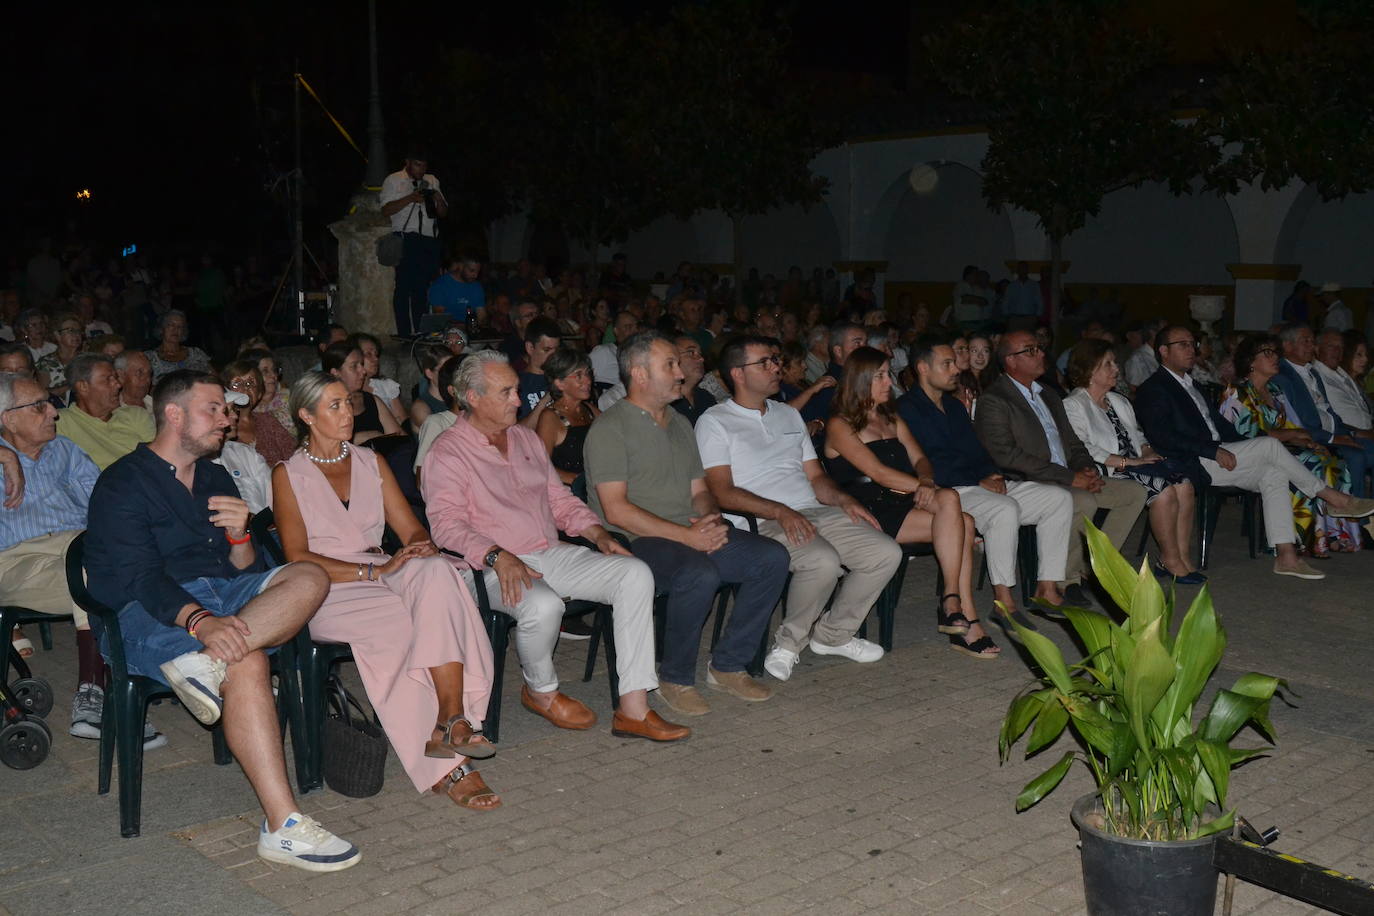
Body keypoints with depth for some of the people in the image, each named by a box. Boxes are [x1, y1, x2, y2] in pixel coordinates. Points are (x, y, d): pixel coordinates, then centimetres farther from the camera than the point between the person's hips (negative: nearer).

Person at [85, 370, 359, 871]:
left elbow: (246, 572, 15)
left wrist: (239, 535, -9)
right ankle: (282, 826, -36)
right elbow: (140, 579, -16)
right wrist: (200, 621, -34)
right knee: (246, 662, -35)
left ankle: (203, 663, -37)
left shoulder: (215, 479, 20)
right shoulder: (122, 484, -1)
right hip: (148, 612, -7)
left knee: (309, 578, -20)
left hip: (223, 595, 7)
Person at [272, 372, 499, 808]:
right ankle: (448, 766, -30)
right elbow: (298, 558, -7)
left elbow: (412, 529, 14)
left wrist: (422, 549, -12)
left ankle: (451, 720, -41)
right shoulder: (288, 475, 4)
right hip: (326, 593, -4)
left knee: (436, 572, -32)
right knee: (401, 624, -35)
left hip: (382, 577, 4)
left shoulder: (370, 462, 18)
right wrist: (374, 571, -17)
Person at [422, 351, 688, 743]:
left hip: (554, 554, 7)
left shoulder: (526, 438, 20)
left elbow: (560, 500, 23)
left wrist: (597, 533, 4)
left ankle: (633, 709, -20)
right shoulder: (447, 453, -2)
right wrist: (497, 556, -29)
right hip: (497, 568, -6)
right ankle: (541, 691, -4)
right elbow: (446, 523, -14)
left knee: (635, 573, -17)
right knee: (543, 605, -39)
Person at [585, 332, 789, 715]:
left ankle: (727, 665, 0)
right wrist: (686, 536, -20)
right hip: (636, 541, -8)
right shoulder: (610, 428, -7)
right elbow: (616, 510, -15)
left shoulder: (680, 424, 20)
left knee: (772, 557, -10)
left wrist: (712, 520, -3)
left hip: (695, 535, 8)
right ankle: (675, 679, -13)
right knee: (700, 573, -36)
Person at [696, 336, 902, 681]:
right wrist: (780, 511, -21)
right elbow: (722, 492, -10)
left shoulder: (789, 415, 24)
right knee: (824, 560, -34)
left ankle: (833, 633, 5)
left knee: (887, 552, -13)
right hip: (763, 523, -7)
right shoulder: (714, 422, 1)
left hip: (815, 512, 7)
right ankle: (789, 641, -9)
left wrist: (843, 499, 1)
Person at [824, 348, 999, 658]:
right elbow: (878, 472, -10)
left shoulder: (893, 420, 25)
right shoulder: (840, 426, 1)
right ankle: (954, 604, -25)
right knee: (949, 500, -26)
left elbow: (920, 459, 13)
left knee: (964, 523, -22)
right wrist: (922, 487, -14)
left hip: (903, 504, 7)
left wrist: (926, 482, -10)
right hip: (870, 513, -7)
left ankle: (954, 608, -24)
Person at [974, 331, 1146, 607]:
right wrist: (1069, 477, -20)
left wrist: (1087, 469, -1)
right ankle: (1065, 580, -16)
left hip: (1069, 480, 9)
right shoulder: (994, 401, -8)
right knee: (1084, 502, -33)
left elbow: (1072, 443, 24)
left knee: (1135, 492, 1)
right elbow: (1006, 456, -19)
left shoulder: (1049, 396, 21)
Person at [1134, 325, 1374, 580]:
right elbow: (1162, 437, -17)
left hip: (1215, 455, 9)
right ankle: (1332, 498, -5)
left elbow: (1219, 422, 25)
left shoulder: (1191, 385, 26)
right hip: (1192, 464, -9)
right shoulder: (1153, 389, -4)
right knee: (1269, 444, -18)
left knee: (1273, 473, -13)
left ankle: (1285, 556, -17)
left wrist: (1245, 448, 6)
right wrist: (1214, 451, -20)